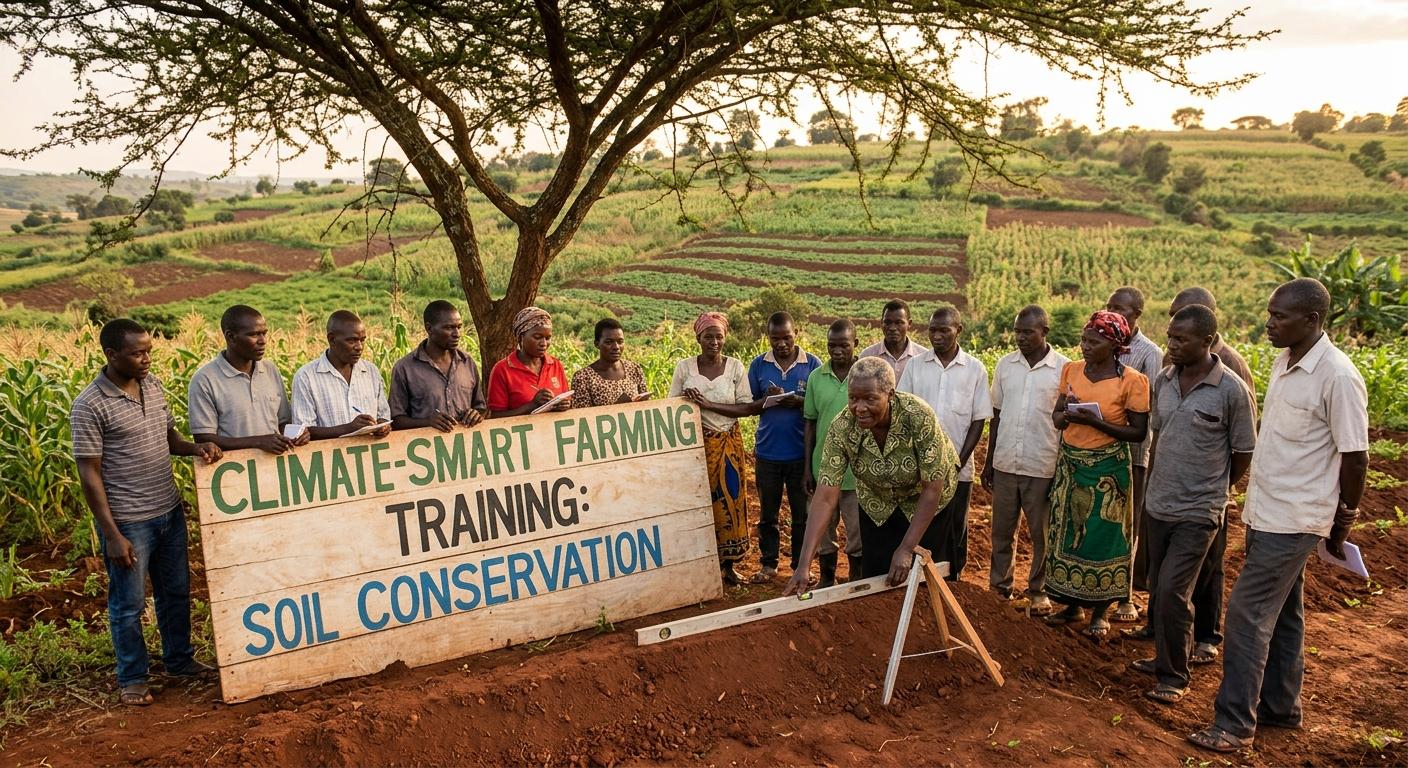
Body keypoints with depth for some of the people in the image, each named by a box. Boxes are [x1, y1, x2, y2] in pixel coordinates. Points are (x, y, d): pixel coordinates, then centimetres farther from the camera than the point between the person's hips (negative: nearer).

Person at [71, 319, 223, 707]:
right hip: (128, 522, -7)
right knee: (129, 603, 9)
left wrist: (196, 447, -8)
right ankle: (132, 678, 26)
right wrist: (112, 535, -17)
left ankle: (179, 660, 38)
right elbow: (89, 474, -15)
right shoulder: (90, 405, -17)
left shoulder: (153, 386, 3)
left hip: (170, 512, 7)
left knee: (177, 591, 19)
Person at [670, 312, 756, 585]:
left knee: (729, 500, 5)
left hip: (728, 444, 1)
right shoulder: (684, 367, -1)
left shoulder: (735, 366, -1)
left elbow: (747, 407, -6)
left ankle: (728, 564, 17)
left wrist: (708, 404, -16)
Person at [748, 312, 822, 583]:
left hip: (801, 451, -1)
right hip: (768, 451, 1)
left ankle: (801, 565, 21)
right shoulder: (758, 365, 3)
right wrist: (767, 400, -16)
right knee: (767, 513, 12)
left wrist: (800, 402, -19)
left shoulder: (812, 364, -1)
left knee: (802, 513, 8)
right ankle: (769, 564, 24)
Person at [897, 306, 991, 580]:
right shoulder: (915, 365, 3)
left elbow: (979, 420, 1)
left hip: (957, 469, -1)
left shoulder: (975, 369, 0)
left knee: (954, 532, 7)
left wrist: (959, 462, -8)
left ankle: (950, 583, 18)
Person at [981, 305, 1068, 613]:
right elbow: (996, 416, 10)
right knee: (1001, 531, 12)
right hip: (1005, 464, 3)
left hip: (1043, 467, -3)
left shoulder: (1064, 369, -7)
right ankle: (1000, 585, 25)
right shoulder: (1005, 365, 4)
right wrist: (989, 462, 10)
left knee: (1041, 534, 8)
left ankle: (1039, 590, 23)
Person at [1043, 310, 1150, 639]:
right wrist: (1066, 415, -14)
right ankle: (1073, 603, 26)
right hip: (1070, 463, 5)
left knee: (1102, 536, 2)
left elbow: (1138, 433, -11)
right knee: (1067, 531, 10)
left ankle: (1099, 612, 18)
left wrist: (1095, 421, -21)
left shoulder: (1132, 381, -11)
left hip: (1107, 467, -5)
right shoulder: (1071, 370, 3)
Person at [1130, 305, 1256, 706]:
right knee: (1158, 590, 15)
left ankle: (1174, 676, 5)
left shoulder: (1232, 391, -14)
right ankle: (1166, 658, 32)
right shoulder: (1163, 380, 3)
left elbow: (1244, 455, -5)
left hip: (1198, 512, -6)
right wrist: (1151, 487, 14)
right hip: (1158, 506, 6)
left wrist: (1210, 489, 5)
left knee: (1172, 592, -10)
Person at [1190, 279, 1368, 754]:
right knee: (1280, 614, 18)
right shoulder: (1283, 363, 6)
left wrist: (1342, 524, -4)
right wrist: (1255, 502, 15)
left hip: (1293, 521, -8)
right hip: (1264, 513, 8)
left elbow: (1355, 457, -14)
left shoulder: (1337, 377, -19)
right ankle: (1280, 707, 31)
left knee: (1248, 613, -7)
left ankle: (1235, 723, 2)